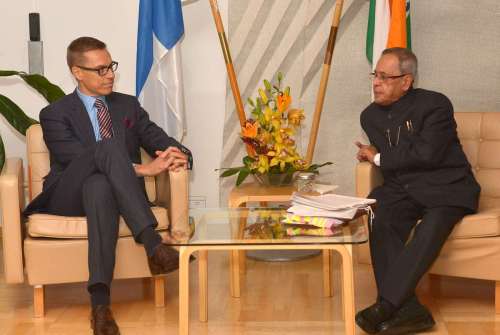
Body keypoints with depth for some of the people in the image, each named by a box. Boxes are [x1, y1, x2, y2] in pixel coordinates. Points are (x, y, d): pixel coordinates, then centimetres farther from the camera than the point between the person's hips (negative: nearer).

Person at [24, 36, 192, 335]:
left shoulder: (129, 105, 17)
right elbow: (78, 158, -14)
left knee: (99, 186, -40)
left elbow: (161, 141, 10)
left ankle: (100, 302, -51)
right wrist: (140, 169, -24)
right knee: (109, 147, -33)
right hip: (69, 197, -2)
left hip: (107, 188, 2)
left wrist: (179, 155, -18)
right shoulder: (55, 115, 3)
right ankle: (153, 243, -44)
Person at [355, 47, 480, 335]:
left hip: (445, 188, -4)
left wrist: (380, 158, -6)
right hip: (401, 189, 5)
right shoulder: (371, 115, 13)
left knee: (432, 225, -36)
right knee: (381, 222, -29)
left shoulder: (435, 104, -8)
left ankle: (385, 305, -40)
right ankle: (409, 309, -35)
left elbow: (427, 154, -17)